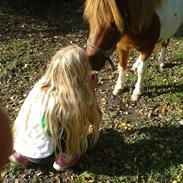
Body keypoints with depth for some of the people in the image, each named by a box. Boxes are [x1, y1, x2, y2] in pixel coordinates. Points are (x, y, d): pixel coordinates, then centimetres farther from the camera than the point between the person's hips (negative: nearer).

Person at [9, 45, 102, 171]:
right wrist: (90, 89, -1)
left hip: (18, 145, 6)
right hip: (39, 154, -5)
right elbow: (96, 118, -3)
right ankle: (63, 159, 13)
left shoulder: (42, 84, -5)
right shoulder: (75, 99, -21)